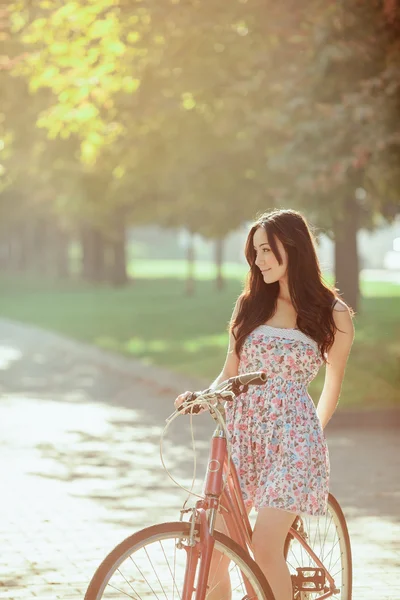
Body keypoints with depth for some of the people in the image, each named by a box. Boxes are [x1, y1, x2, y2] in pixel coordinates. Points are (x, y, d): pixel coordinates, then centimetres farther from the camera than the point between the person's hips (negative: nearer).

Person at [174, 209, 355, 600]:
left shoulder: (334, 315, 1)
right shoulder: (250, 304, 11)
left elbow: (332, 386, 13)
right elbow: (230, 372, 13)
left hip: (292, 436, -4)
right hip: (240, 432, 4)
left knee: (265, 546, -18)